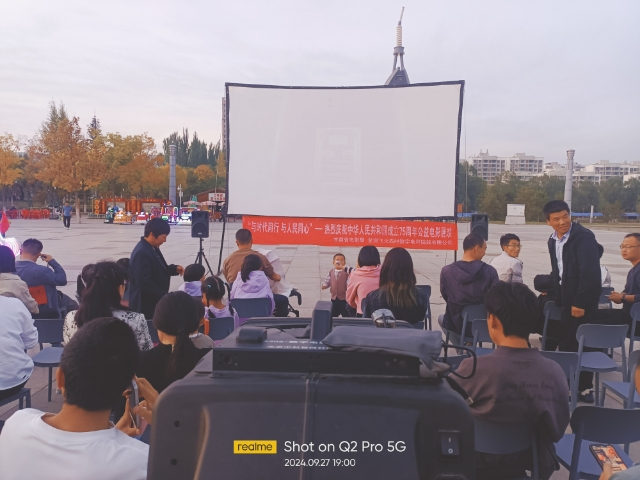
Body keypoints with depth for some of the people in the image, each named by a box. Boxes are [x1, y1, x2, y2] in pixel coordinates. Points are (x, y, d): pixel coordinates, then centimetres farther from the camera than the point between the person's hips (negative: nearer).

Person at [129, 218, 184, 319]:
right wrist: (165, 297, -20)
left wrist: (174, 269, 3)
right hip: (145, 305, -10)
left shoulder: (153, 248, 7)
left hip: (154, 301, 10)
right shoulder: (141, 253, -24)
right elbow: (145, 284, -27)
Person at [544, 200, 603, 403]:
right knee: (566, 343, 13)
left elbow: (590, 273, -21)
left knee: (582, 344, 0)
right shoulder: (552, 240, 9)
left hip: (582, 301, -7)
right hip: (565, 300, 7)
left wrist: (580, 302, -21)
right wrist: (552, 291, 7)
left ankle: (584, 388, 12)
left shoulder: (584, 236, -15)